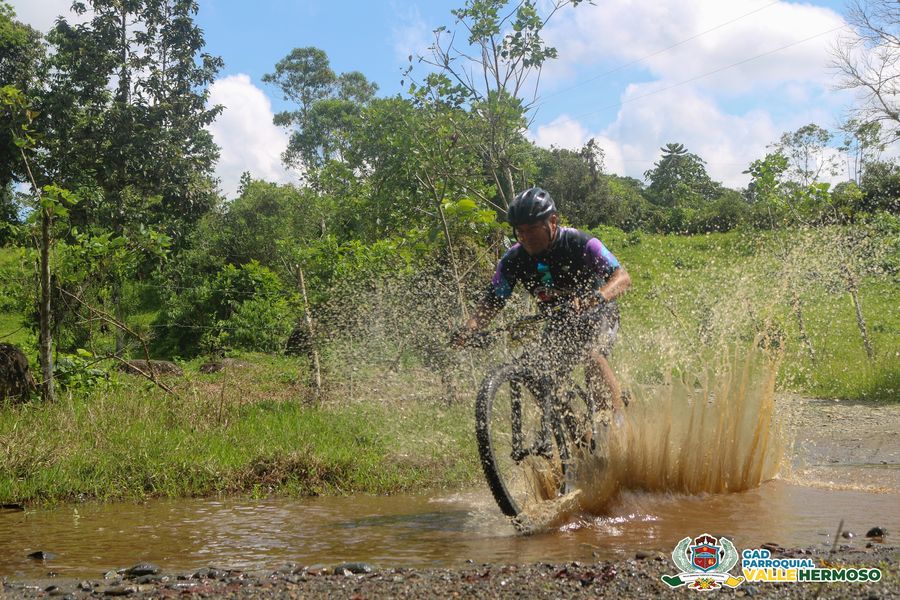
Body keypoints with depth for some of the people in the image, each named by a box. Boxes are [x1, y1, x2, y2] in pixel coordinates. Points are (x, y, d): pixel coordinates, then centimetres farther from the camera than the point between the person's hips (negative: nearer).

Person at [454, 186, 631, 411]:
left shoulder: (580, 243, -24)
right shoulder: (513, 260, -14)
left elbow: (622, 277, -34)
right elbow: (491, 303, -13)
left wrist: (597, 297, -55)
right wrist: (468, 329, -34)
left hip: (597, 313, -4)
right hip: (558, 322, 5)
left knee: (592, 354, -33)